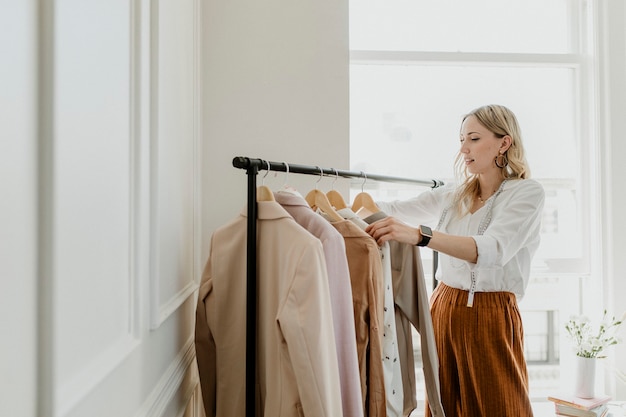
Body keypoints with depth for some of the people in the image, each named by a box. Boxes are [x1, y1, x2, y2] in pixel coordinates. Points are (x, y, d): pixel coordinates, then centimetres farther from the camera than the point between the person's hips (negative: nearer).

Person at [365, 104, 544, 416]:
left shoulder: (527, 192, -7)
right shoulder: (453, 195, 8)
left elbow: (493, 250, -25)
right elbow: (396, 210, 7)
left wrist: (419, 234, -39)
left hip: (491, 318, -4)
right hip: (444, 309, 5)